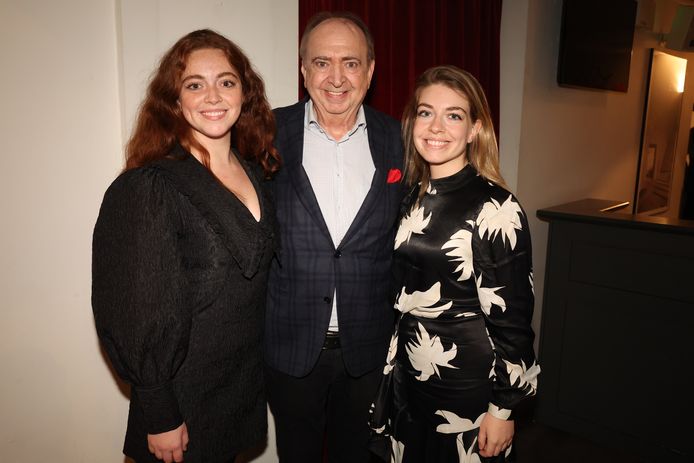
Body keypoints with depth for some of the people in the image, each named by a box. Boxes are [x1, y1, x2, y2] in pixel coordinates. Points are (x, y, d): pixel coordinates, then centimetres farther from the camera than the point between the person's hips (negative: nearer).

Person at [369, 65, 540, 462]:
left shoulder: (495, 208, -17)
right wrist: (391, 377, 12)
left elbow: (511, 320, -14)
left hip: (468, 389, -6)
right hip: (406, 382, 6)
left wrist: (503, 408, -10)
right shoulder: (412, 198, 2)